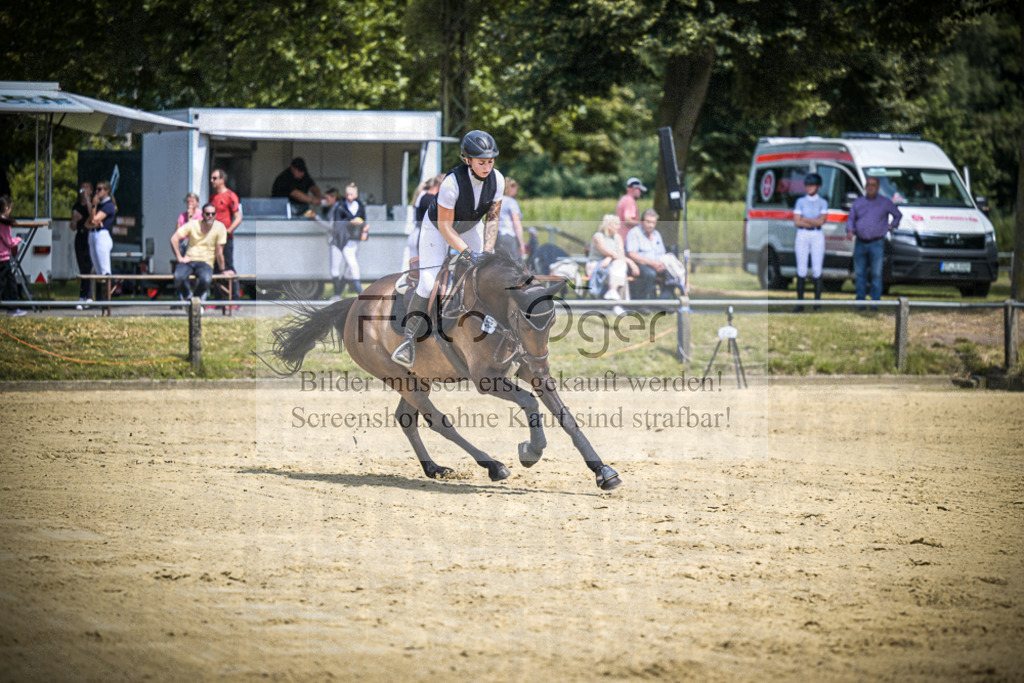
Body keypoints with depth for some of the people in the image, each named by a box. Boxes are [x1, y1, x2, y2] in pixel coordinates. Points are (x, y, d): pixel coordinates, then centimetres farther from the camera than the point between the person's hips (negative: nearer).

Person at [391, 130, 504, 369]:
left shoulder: (496, 179, -24)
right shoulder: (452, 182, -39)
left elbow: (492, 219, -13)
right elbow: (445, 227, -31)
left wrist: (487, 253, -22)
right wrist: (468, 254, -37)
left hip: (470, 227, 5)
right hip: (438, 226, -5)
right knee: (429, 284, -16)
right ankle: (410, 340, -5)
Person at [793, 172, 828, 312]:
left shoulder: (823, 203, 5)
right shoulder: (800, 201, 6)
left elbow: (821, 221, -8)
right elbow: (796, 222, -3)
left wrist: (805, 219, -6)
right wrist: (814, 223, -8)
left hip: (817, 237, 0)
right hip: (802, 236, 0)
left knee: (817, 270, -5)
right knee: (801, 270, -4)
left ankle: (817, 301, -1)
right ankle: (800, 303, -3)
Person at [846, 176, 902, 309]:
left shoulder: (885, 202, 6)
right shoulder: (858, 202, 12)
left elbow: (898, 215, 19)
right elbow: (851, 219, 14)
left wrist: (892, 226, 7)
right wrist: (850, 230, -5)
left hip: (876, 243, -3)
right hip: (860, 243, 3)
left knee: (876, 273, -5)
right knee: (860, 273, 3)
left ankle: (875, 302, 0)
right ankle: (860, 301, 9)